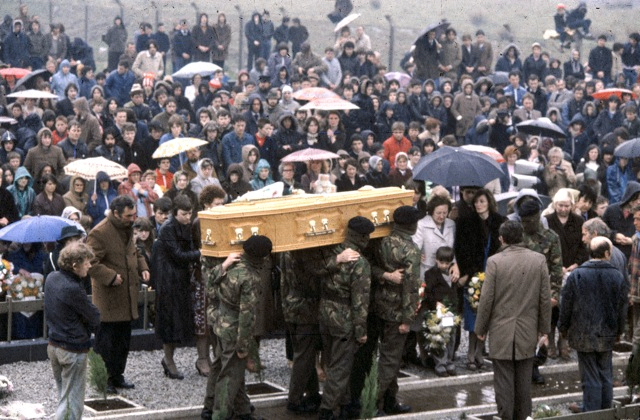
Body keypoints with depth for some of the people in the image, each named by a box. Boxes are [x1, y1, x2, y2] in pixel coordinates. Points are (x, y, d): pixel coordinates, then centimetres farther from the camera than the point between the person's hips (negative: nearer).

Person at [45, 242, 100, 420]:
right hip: (73, 350, -8)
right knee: (73, 400, 1)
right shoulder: (73, 288, -25)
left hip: (53, 345, 8)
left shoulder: (51, 278, 1)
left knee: (63, 396, 20)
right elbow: (95, 318, -17)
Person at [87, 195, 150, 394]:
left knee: (123, 339, 16)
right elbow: (91, 263, -21)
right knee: (106, 340, -3)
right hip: (108, 298, -9)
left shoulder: (127, 229, 11)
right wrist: (111, 276, -26)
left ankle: (117, 376, 26)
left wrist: (142, 268, 8)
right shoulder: (99, 233, -18)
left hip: (127, 295, 9)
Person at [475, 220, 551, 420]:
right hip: (528, 332, 3)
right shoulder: (539, 260, -3)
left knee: (503, 380, 2)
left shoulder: (495, 261, -12)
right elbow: (545, 298, 1)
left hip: (501, 332, -3)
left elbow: (486, 299, -9)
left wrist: (480, 329, 3)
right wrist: (543, 327, 11)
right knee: (524, 381, 13)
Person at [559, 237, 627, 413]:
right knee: (605, 375, 15)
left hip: (583, 335, -2)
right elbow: (622, 307, 4)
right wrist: (619, 331, 19)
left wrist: (563, 327, 10)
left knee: (590, 379, 2)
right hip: (607, 335, 2)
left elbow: (566, 305, -5)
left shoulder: (576, 275, -11)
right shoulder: (617, 276, -4)